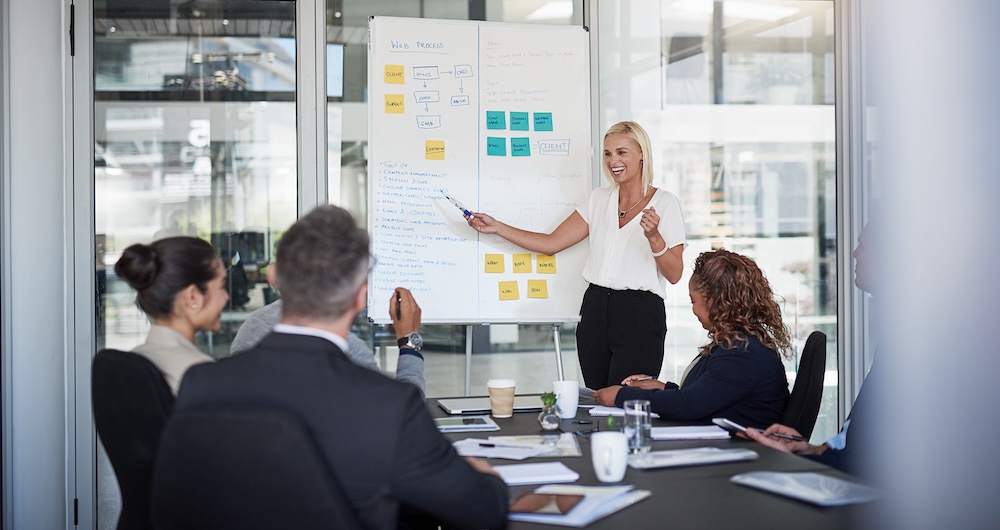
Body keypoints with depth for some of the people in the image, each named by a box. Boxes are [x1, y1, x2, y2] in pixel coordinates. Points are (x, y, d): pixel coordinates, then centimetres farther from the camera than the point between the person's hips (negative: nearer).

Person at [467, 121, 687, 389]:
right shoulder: (598, 199, 11)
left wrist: (654, 237, -21)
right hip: (595, 309, 5)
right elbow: (551, 243, 10)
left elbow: (674, 274, -5)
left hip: (640, 314, -4)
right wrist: (496, 227, 7)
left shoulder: (665, 203, -2)